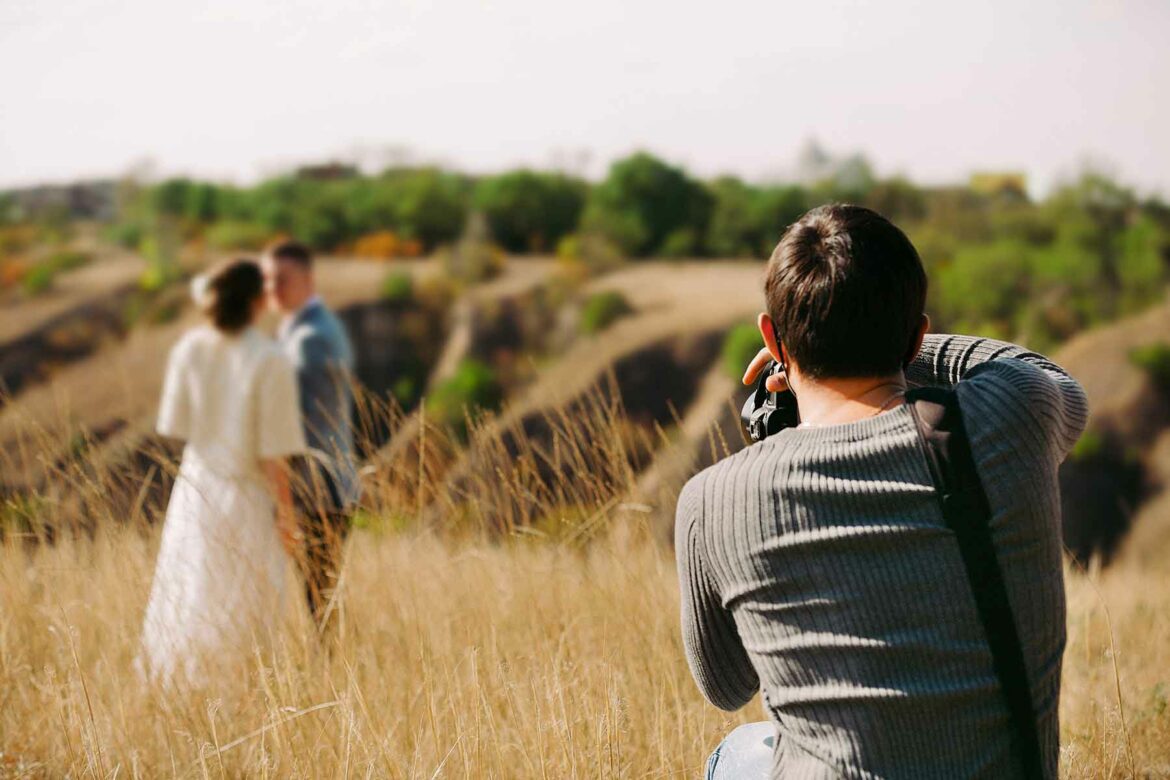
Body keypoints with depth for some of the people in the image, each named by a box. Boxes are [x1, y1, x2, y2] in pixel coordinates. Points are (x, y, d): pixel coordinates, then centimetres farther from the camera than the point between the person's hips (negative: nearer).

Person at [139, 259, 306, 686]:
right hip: (247, 496, -5)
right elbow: (273, 452, -18)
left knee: (187, 594, 20)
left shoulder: (189, 347, -7)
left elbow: (176, 425, -1)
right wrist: (286, 514, -7)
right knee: (242, 614, 11)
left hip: (196, 487, 5)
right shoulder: (270, 361, -21)